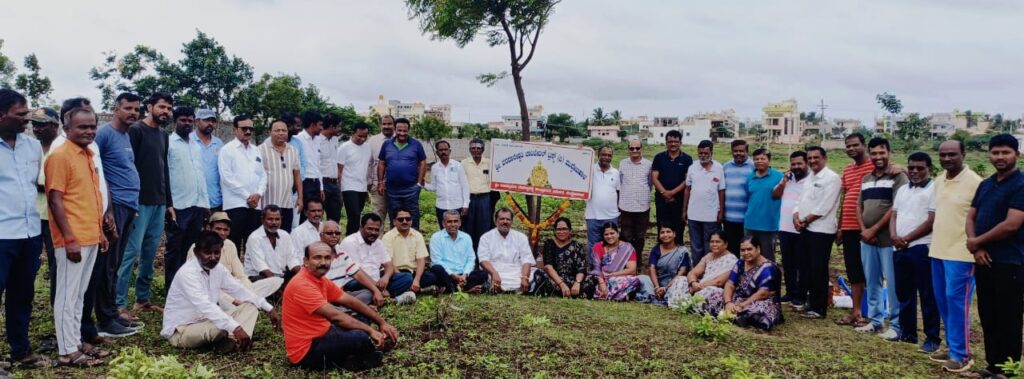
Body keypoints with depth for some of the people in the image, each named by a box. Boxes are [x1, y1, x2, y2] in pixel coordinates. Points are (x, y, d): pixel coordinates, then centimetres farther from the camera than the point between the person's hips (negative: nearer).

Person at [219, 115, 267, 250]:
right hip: (235, 204, -5)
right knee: (234, 244, -3)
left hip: (255, 205, 5)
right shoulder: (227, 150, -1)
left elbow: (263, 175, 14)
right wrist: (247, 196, -11)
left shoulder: (256, 150, 16)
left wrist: (258, 194, -4)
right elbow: (227, 177, -9)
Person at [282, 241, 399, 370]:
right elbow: (335, 316, -27)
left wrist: (382, 323, 4)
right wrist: (370, 331, -22)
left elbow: (351, 302, 9)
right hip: (307, 351, -10)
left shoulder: (321, 280, 7)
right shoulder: (302, 285, -23)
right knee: (362, 337, -24)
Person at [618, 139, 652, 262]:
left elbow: (650, 184, 12)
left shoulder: (648, 164, 0)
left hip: (643, 207, 0)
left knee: (640, 237, 10)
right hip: (625, 207, 0)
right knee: (626, 238, 6)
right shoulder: (622, 163, 3)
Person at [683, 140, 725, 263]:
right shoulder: (692, 168, 2)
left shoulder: (719, 168, -4)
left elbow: (721, 191, -2)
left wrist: (721, 212, -4)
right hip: (694, 215, 3)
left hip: (712, 215, -2)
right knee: (696, 247, 12)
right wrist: (684, 210, 6)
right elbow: (687, 190, 7)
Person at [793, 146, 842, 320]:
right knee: (808, 268, 13)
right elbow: (801, 201, 17)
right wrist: (796, 217, -2)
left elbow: (824, 207, -17)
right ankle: (811, 302, 24)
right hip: (806, 230, 8)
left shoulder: (831, 178, -10)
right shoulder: (809, 179, 18)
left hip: (821, 230, -8)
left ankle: (819, 308, 3)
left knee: (819, 271, -4)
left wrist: (805, 220, -11)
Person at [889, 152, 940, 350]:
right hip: (899, 249, 7)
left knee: (927, 295, -2)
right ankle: (907, 332, 24)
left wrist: (907, 239, -11)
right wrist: (894, 236, -3)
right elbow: (894, 215, 16)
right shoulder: (902, 190, 17)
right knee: (903, 293, 13)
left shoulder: (934, 189, -6)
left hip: (922, 248, -7)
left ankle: (932, 338, 4)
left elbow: (932, 221, -12)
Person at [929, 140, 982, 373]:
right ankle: (953, 348, 24)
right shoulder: (939, 181, 11)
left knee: (957, 302, -5)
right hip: (938, 250, 8)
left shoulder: (975, 182, -13)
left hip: (961, 253, -8)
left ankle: (962, 355, 5)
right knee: (943, 302, 13)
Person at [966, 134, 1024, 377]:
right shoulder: (985, 185, 13)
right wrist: (976, 248, -5)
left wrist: (977, 241, -7)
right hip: (983, 260, 7)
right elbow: (971, 217, 12)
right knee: (987, 317, 12)